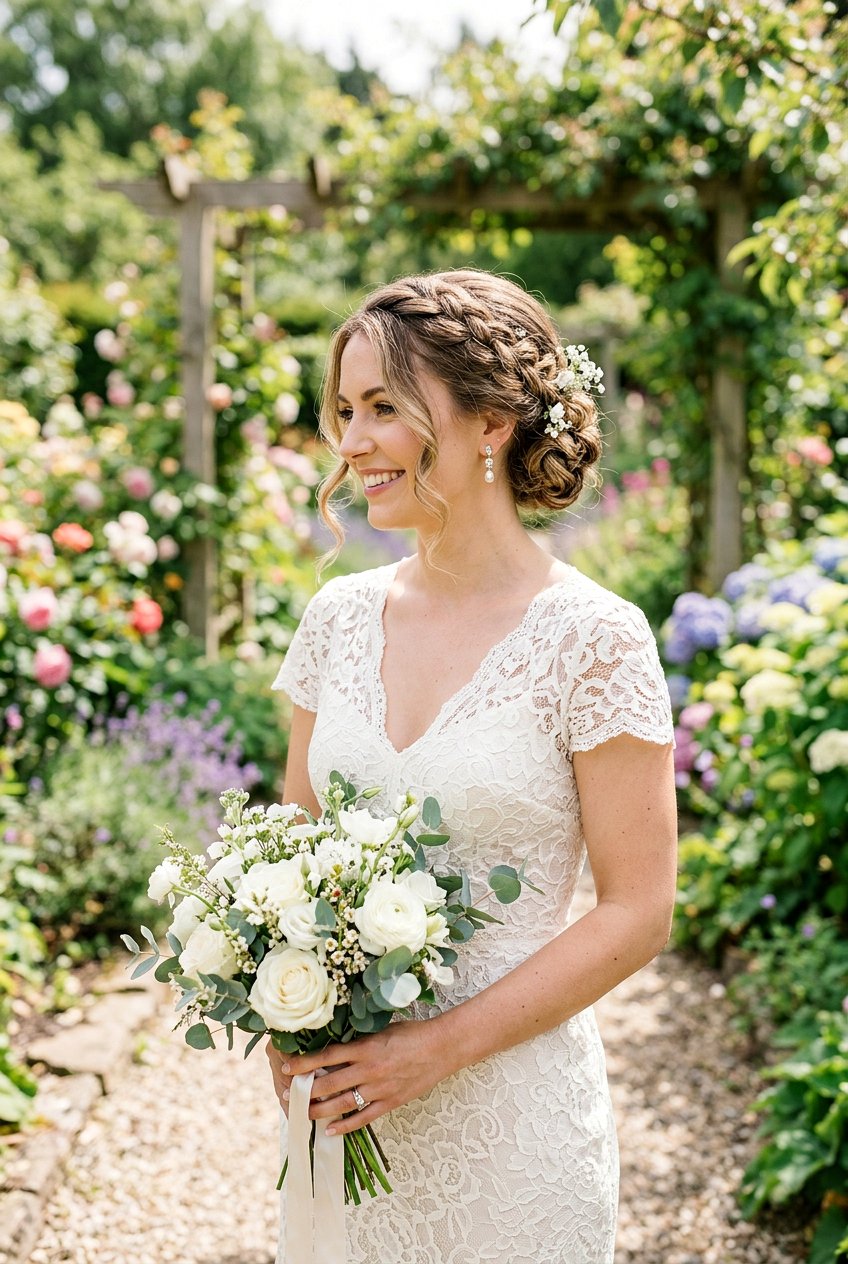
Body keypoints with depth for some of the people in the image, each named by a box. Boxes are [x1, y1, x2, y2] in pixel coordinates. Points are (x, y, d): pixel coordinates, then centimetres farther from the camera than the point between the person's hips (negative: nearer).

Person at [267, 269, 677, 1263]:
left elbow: (637, 913, -12)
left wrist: (440, 1046, -17)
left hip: (507, 1107, -4)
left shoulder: (590, 640, -14)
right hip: (337, 1090, 5)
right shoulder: (340, 615, 1)